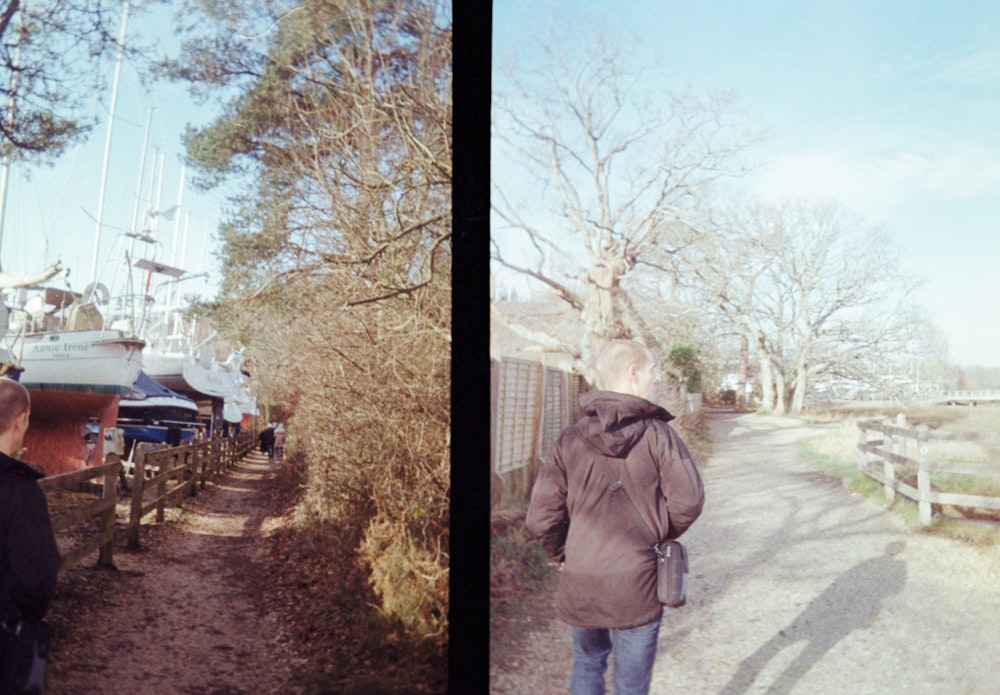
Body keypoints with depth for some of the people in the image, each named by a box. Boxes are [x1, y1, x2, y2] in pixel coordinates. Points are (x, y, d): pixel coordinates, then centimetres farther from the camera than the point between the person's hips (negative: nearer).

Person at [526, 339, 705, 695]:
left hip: (579, 585, 2)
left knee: (587, 665, 25)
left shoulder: (570, 439, -5)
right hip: (638, 586, -2)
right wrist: (660, 535, 9)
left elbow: (541, 517, -7)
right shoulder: (658, 433, -11)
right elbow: (688, 502, -11)